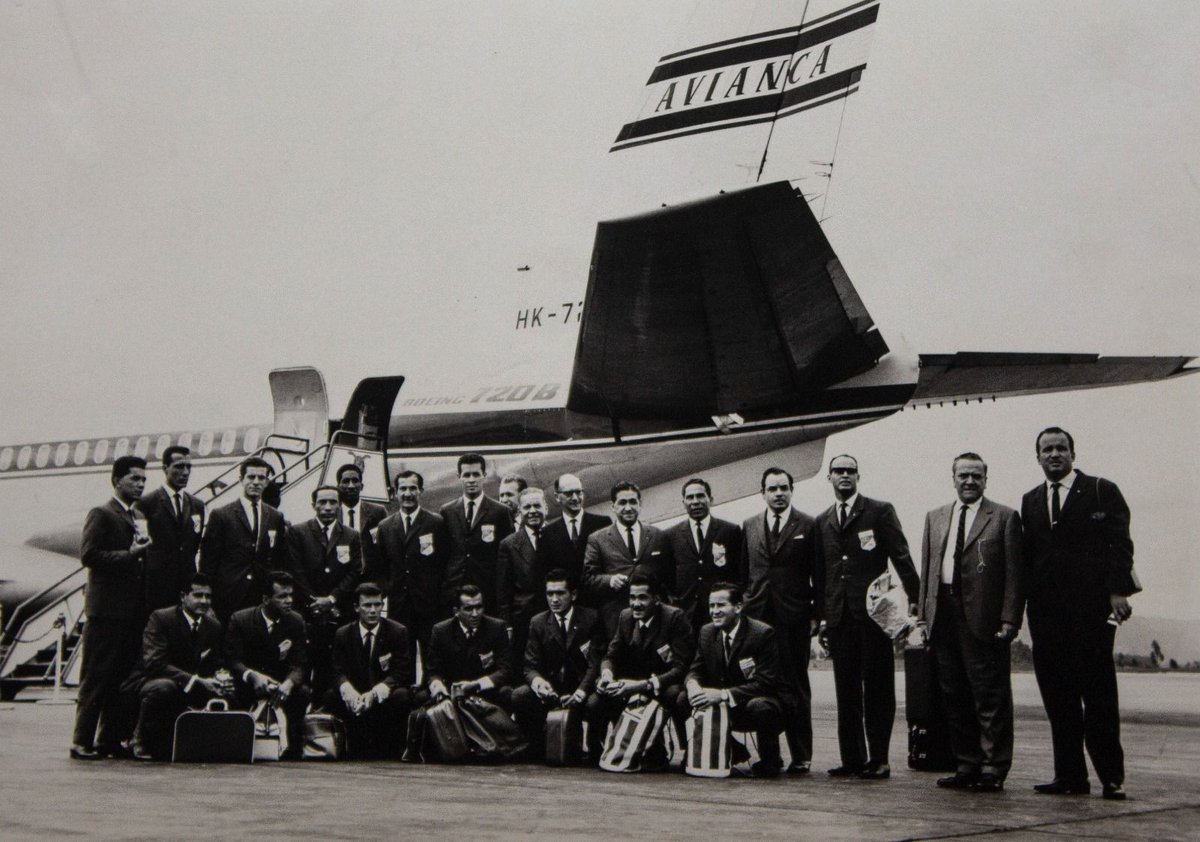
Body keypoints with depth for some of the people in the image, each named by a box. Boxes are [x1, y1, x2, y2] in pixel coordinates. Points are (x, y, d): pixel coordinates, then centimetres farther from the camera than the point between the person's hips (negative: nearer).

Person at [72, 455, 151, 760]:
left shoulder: (140, 517, 20)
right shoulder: (101, 514, -4)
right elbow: (88, 554, -14)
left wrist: (142, 554, 6)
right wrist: (129, 555, -18)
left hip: (134, 609, 8)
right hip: (107, 607, -7)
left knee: (122, 678, 8)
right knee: (96, 677, -3)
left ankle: (110, 739, 14)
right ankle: (82, 741, 2)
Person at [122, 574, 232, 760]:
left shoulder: (214, 627, 4)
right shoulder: (160, 618, -14)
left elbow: (216, 665, 7)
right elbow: (153, 663, -25)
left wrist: (221, 677, -20)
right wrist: (195, 681, -34)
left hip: (188, 689, 7)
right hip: (149, 681, -6)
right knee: (164, 687, -38)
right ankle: (139, 741, -11)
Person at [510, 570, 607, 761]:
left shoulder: (591, 619, -1)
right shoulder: (538, 623, 7)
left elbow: (596, 663, -9)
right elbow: (530, 666, 2)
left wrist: (582, 690, -28)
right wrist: (537, 681, -24)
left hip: (581, 687, -2)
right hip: (550, 690, 2)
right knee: (518, 697, -25)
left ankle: (594, 752, -6)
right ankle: (538, 750, -4)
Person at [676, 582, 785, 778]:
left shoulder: (763, 633, -18)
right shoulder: (707, 632, 1)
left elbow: (766, 682, -24)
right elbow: (696, 670, 5)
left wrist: (723, 694, -35)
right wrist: (692, 684, -23)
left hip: (760, 701, -5)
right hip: (724, 710, 5)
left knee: (759, 706, -39)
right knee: (683, 700, -15)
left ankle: (770, 760, -7)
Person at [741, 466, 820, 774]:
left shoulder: (808, 526, 2)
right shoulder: (749, 527, 13)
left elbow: (818, 575, 2)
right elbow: (743, 573, 15)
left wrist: (814, 614, -4)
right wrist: (743, 608, 8)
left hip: (794, 619, -3)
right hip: (757, 617, 3)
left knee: (796, 688, 0)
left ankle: (801, 757, 6)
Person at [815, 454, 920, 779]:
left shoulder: (880, 511, 4)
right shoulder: (822, 521, 17)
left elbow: (901, 556, -1)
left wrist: (914, 597, -9)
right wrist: (821, 613, 10)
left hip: (872, 612, -4)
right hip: (838, 615, 4)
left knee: (877, 688, -2)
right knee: (846, 689, 6)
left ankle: (879, 759, 3)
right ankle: (852, 758, 11)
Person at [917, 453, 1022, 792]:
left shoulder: (1004, 517, 2)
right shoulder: (935, 518, 17)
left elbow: (1014, 573, -3)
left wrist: (1009, 619, -11)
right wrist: (923, 614, 9)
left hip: (984, 619, -5)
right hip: (944, 617, 5)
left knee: (991, 698, -2)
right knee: (955, 697, 9)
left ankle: (993, 770, 5)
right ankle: (967, 766, 17)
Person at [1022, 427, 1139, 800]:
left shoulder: (1102, 491, 5)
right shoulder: (1030, 501, 18)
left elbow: (1120, 544, -2)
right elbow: (1027, 556, 16)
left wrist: (1117, 590, -13)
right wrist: (1025, 601, 8)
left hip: (1091, 606, -4)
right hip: (1046, 610, 4)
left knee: (1098, 693, -4)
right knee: (1057, 696, 4)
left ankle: (1112, 776, 3)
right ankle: (1069, 775, 8)